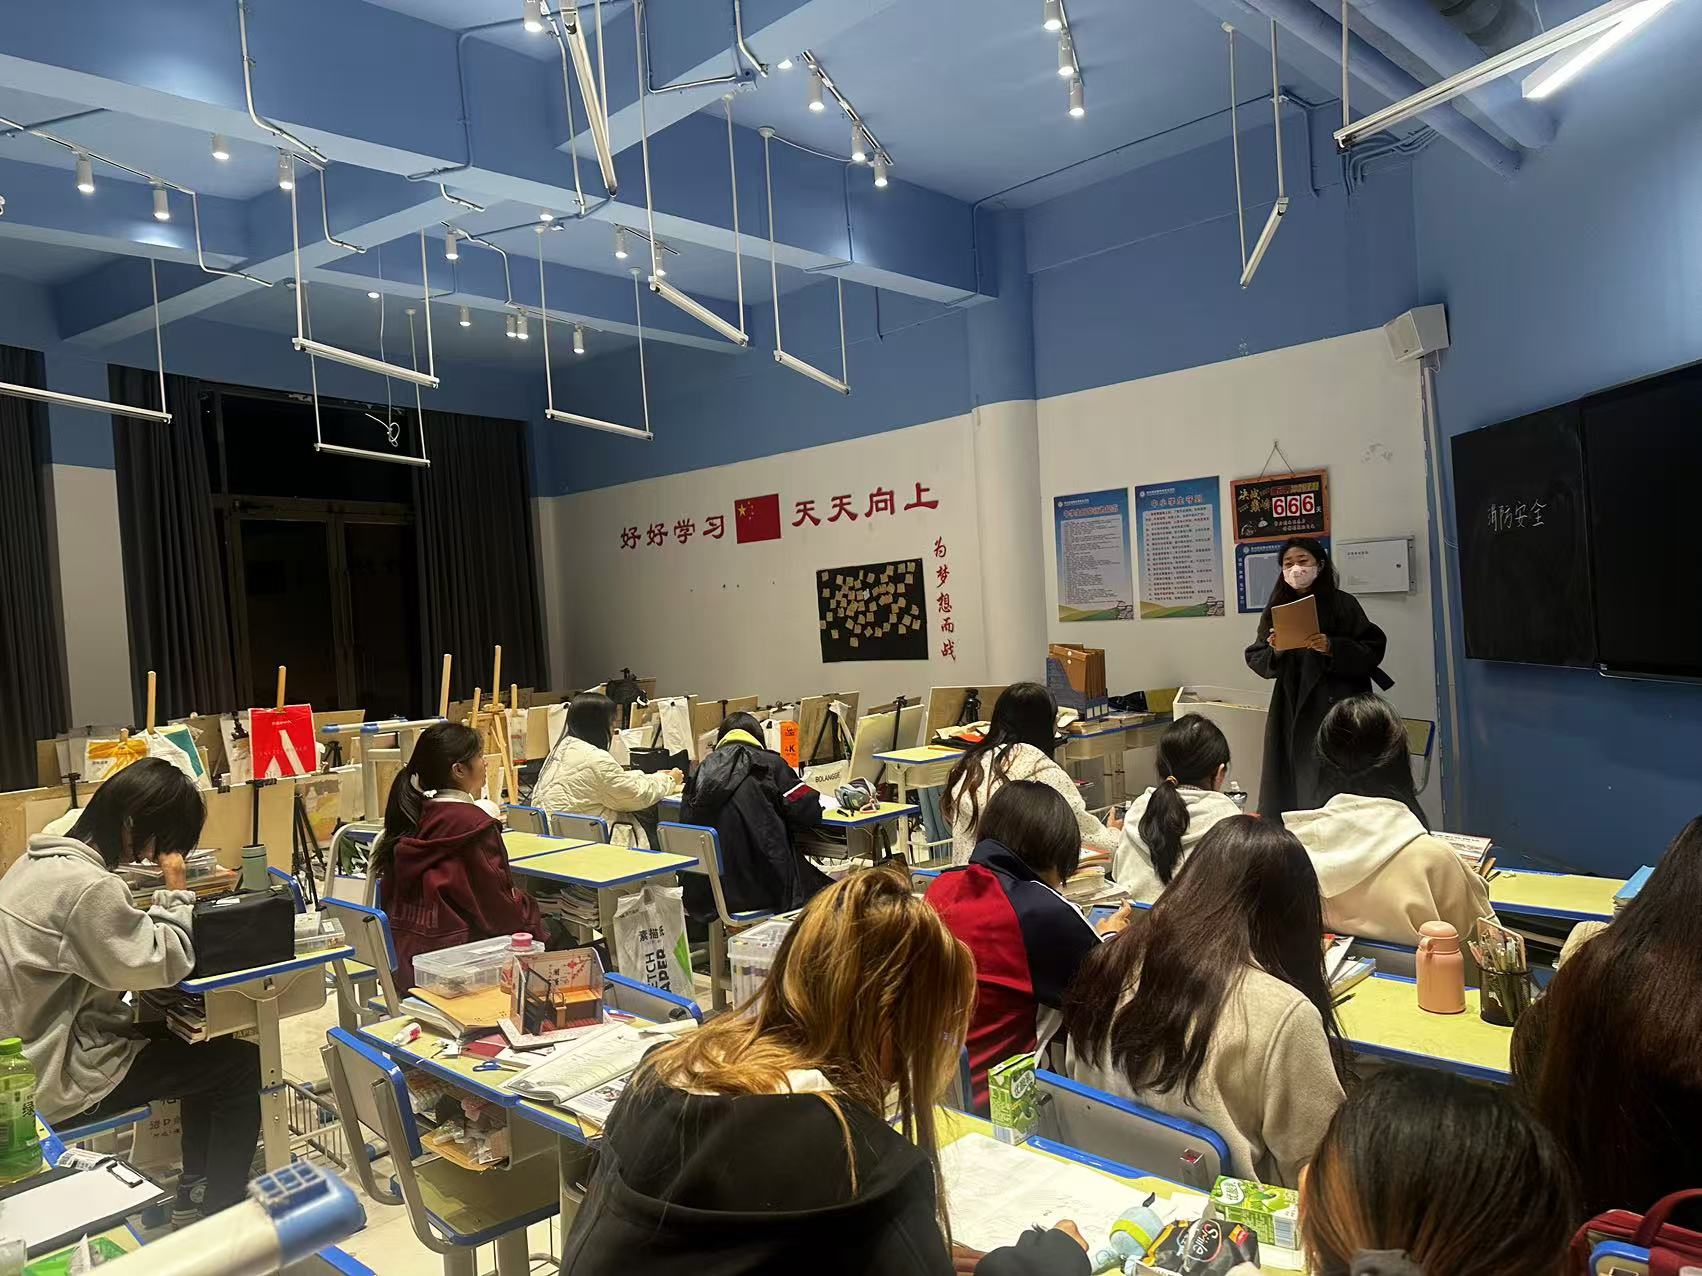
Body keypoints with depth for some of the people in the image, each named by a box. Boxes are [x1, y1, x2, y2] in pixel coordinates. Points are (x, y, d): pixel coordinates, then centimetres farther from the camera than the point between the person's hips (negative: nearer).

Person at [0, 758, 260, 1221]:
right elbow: (164, 965, -24)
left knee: (206, 1046, 20)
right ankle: (220, 1214, 12)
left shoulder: (42, 859, 3)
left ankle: (196, 1189, 28)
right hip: (60, 1081, -10)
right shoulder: (86, 885, -29)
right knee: (243, 1063, -1)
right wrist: (176, 890, -14)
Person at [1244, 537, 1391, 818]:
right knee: (1291, 786, 2)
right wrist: (1275, 652, -11)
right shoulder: (1276, 608, 11)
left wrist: (1332, 648, -17)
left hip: (1337, 705, -3)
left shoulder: (1343, 604, 0)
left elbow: (1373, 650, -4)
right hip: (1292, 708, 4)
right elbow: (1255, 659, 10)